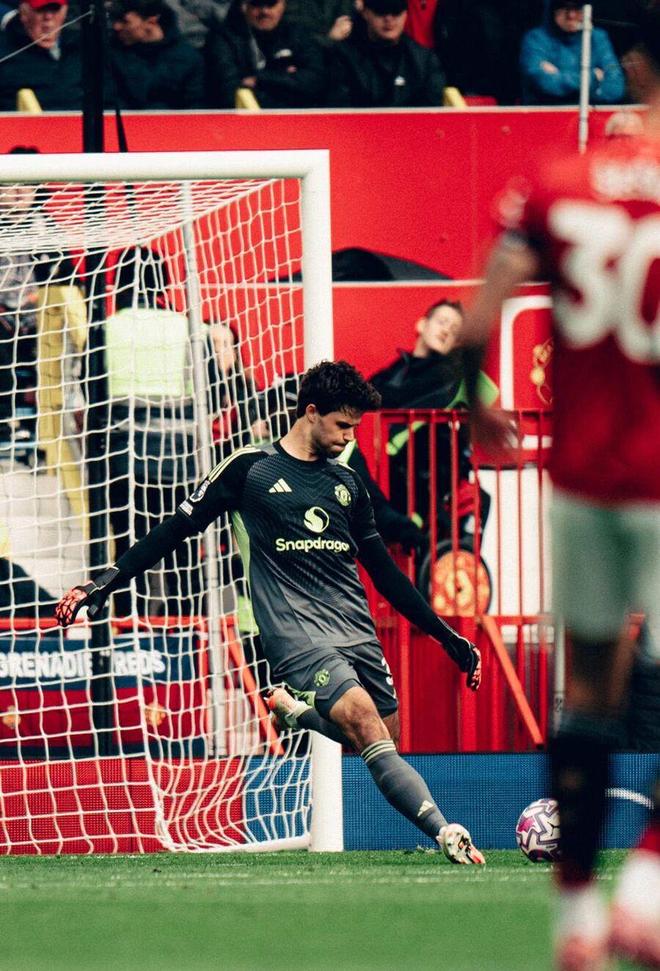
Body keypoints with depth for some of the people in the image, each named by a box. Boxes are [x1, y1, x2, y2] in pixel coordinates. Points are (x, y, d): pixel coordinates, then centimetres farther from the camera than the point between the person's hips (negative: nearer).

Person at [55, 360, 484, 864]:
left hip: (358, 632, 6)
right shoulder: (252, 468, 3)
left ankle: (295, 708, 21)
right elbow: (178, 528, 6)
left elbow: (382, 569, 24)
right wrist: (106, 582, -1)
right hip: (294, 630, -6)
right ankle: (445, 831, -34)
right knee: (364, 720, -26)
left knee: (386, 740, -4)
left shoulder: (347, 483, 17)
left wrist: (445, 634, 23)